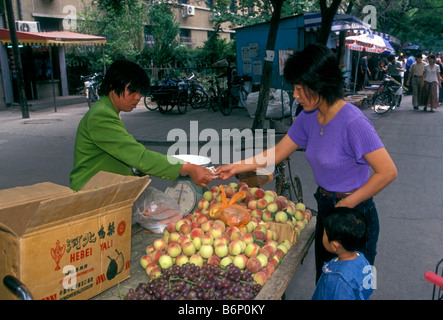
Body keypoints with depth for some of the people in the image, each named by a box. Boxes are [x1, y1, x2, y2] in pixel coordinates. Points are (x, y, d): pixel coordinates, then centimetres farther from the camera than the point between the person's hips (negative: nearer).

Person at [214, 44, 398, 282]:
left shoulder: (353, 123, -25)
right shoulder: (309, 117, -2)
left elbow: (387, 172, -23)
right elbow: (277, 152, 6)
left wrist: (346, 204, -19)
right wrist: (236, 167, 3)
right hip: (325, 208, 7)